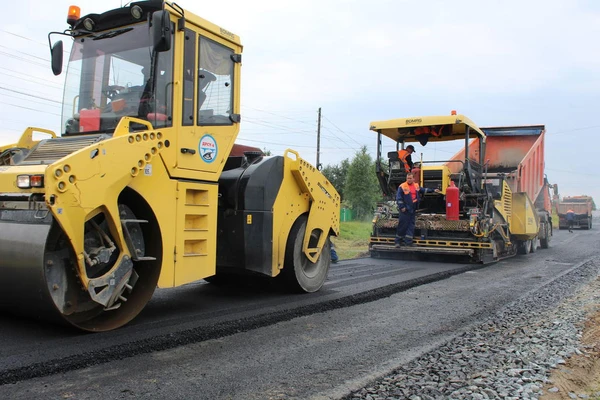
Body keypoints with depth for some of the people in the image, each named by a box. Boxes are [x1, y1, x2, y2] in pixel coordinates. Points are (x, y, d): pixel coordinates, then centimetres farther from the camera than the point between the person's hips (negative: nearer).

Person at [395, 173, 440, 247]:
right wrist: (401, 207, -15)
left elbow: (424, 190, 27)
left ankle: (408, 241, 12)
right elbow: (398, 198, -10)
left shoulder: (416, 186, 12)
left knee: (411, 225, 6)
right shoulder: (402, 187, -8)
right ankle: (398, 241, 6)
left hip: (413, 210, 7)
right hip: (405, 210, -7)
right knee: (403, 225, -4)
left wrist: (433, 190, 27)